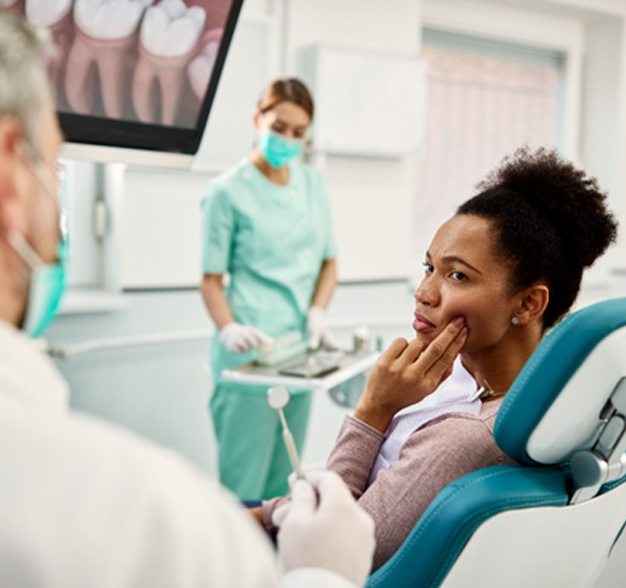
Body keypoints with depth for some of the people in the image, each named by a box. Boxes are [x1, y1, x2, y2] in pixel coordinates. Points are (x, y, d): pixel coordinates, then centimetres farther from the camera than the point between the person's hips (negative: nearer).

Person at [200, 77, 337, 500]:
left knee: (282, 486, 12)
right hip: (251, 352, -5)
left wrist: (317, 313, -3)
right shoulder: (228, 190, -4)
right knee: (244, 487, -4)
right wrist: (229, 329, -22)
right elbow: (212, 278, -4)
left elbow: (329, 262, 15)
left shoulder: (313, 185, 12)